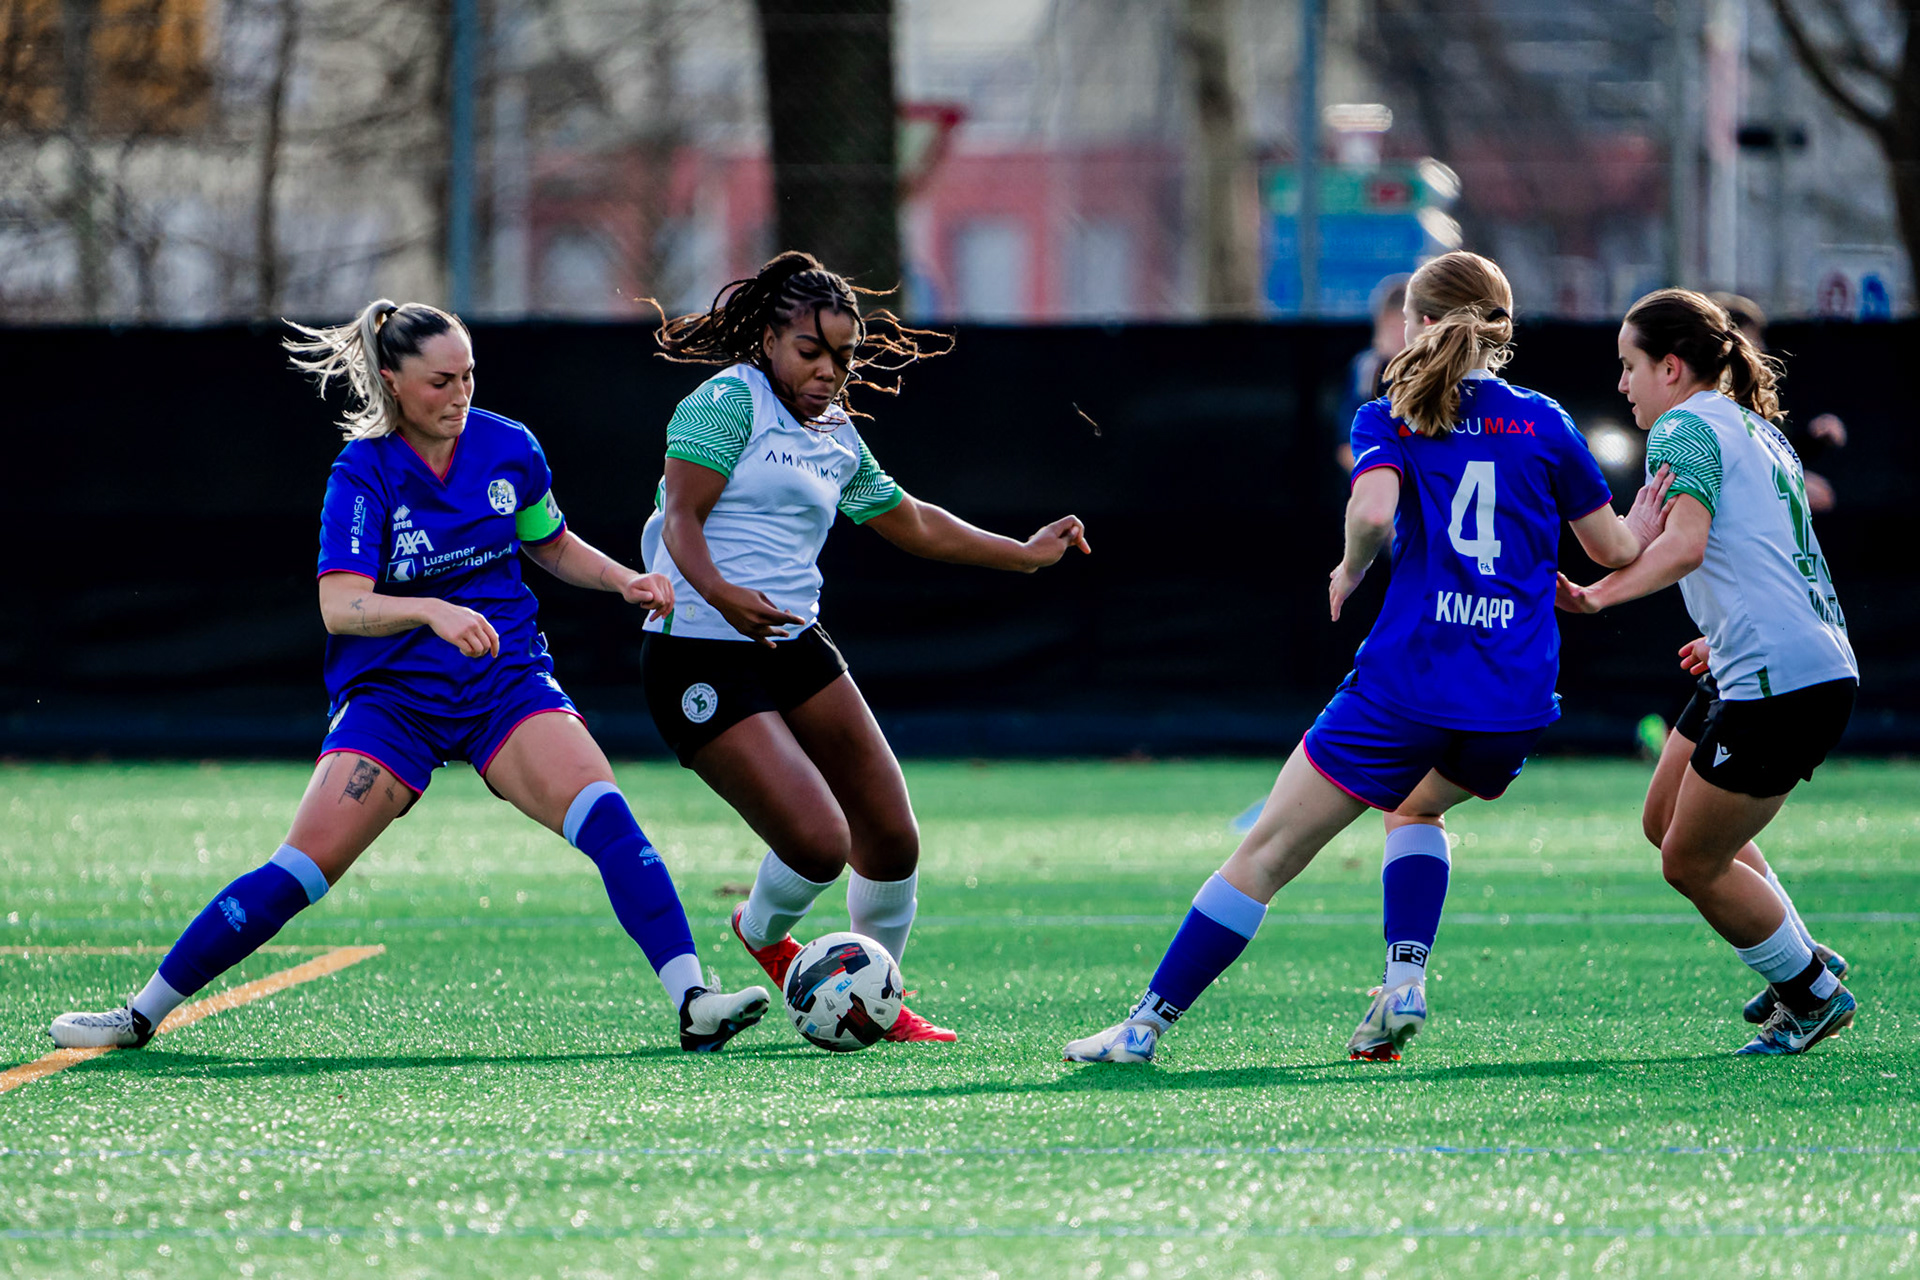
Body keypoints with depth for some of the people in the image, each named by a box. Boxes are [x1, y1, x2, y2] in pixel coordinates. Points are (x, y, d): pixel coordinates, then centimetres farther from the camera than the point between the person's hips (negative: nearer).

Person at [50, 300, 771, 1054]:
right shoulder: (363, 473, -12)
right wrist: (433, 611, -40)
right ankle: (143, 1015, 1)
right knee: (303, 867, -10)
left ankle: (692, 1002, -27)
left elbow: (551, 545, 20)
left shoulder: (508, 448, 0)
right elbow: (339, 606, -23)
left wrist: (625, 581, 3)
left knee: (605, 816, -23)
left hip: (506, 681, 2)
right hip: (392, 698, -2)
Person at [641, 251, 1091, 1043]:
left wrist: (1025, 555, 34)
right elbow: (681, 518, -16)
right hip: (700, 661, -8)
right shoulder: (730, 400, -7)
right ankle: (763, 935, 17)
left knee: (892, 840, 3)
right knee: (818, 843, -18)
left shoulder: (838, 438, 17)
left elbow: (912, 523, 32)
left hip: (795, 648, 8)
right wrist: (721, 595, -34)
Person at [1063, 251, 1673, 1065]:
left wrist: (1350, 571, 2)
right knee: (1415, 810, 33)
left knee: (1270, 851, 4)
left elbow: (1373, 509, -17)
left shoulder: (1389, 419, 4)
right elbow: (1615, 548, 15)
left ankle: (1146, 1023, 4)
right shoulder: (1544, 424, 10)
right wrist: (1647, 525, 36)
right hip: (1517, 698, 3)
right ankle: (1404, 981, 11)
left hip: (1409, 679, -3)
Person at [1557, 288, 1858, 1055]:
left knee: (1690, 863, 2)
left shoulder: (1685, 426, -8)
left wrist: (1596, 596, -27)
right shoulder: (1759, 431, 21)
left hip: (1777, 678, -10)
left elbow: (1684, 543, -25)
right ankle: (1805, 963, 24)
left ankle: (1812, 993, 13)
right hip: (1817, 664, 10)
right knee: (1665, 822, 20)